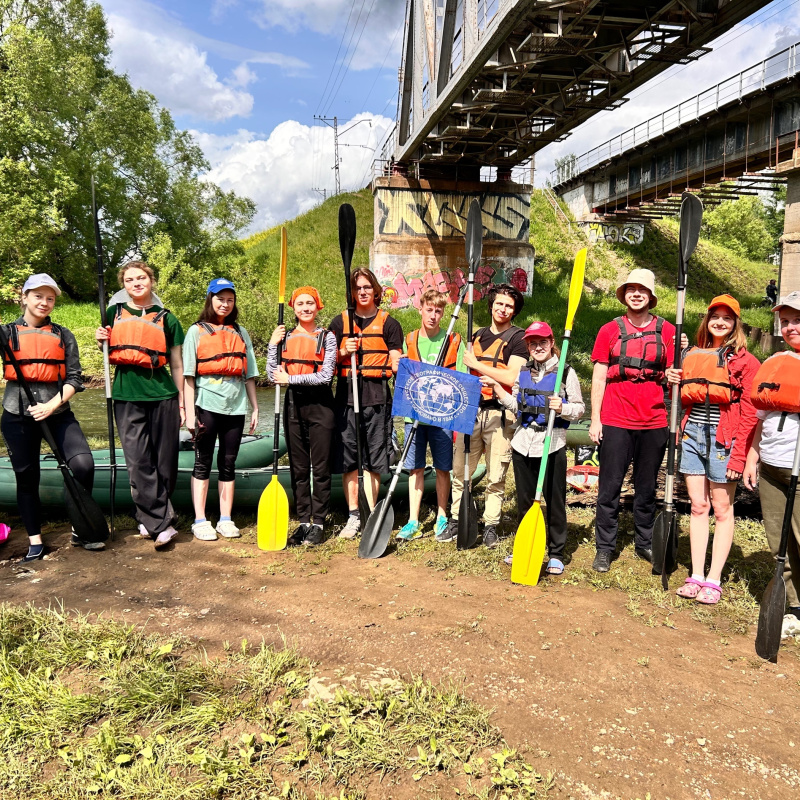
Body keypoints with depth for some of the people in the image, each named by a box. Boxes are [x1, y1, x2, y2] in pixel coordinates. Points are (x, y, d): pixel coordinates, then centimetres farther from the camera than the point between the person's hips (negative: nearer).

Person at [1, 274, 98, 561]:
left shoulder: (63, 336, 9)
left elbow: (74, 378, 2)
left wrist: (53, 405, -12)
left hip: (58, 411, 0)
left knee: (83, 464, -16)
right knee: (26, 476, 8)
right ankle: (35, 540, 22)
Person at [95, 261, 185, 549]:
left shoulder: (166, 319, 6)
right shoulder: (115, 313, 11)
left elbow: (177, 365, 8)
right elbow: (109, 353, 23)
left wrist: (182, 403, 7)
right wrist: (101, 341, 0)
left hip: (162, 395, -1)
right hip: (127, 396, 1)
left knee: (164, 462, 2)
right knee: (138, 461, -5)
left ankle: (150, 520, 18)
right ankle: (162, 524, 0)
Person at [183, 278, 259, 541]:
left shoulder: (240, 333, 14)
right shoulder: (197, 331, 4)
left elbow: (249, 375, 14)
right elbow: (188, 375, -1)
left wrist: (255, 408, 9)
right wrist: (190, 412, -8)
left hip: (235, 406, 3)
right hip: (207, 405, -3)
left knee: (228, 463, 7)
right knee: (203, 463, 2)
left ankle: (225, 520, 13)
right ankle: (200, 521, 7)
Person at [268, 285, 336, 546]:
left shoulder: (327, 337, 0)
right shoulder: (285, 337, 10)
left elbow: (326, 375, -11)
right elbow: (273, 376, 4)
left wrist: (291, 379, -12)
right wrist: (272, 345, -4)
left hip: (320, 404, -3)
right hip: (293, 405, 4)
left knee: (321, 467, 0)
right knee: (298, 468, 8)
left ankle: (318, 523, 9)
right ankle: (303, 521, 17)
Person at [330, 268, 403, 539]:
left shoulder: (389, 323, 8)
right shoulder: (340, 322, 13)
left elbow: (396, 361, 1)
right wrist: (344, 352, -7)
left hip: (377, 396, -2)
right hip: (347, 394, 2)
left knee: (372, 459, 0)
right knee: (347, 458, 3)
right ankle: (353, 516, 14)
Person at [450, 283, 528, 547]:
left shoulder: (517, 338, -1)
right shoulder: (478, 335, 17)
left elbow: (512, 378, -15)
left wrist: (477, 365, -10)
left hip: (500, 413, -5)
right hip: (473, 409, 5)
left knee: (496, 476, 1)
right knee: (460, 470, 4)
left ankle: (491, 525, 12)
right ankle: (456, 520, 16)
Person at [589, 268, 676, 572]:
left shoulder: (667, 331, 7)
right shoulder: (610, 330, 4)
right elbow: (598, 378, 3)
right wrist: (595, 420, -2)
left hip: (654, 422, 2)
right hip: (615, 421, -1)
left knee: (647, 487, 12)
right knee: (610, 486, 2)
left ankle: (645, 543, 26)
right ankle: (605, 547, 11)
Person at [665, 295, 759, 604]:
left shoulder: (745, 362, -2)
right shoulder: (693, 356, 13)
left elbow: (749, 413, -7)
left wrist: (739, 454, -13)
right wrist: (674, 383, 1)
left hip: (723, 439, -5)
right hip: (693, 436, 5)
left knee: (722, 508, 3)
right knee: (698, 506, 8)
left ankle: (714, 580, 10)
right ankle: (696, 576, 14)